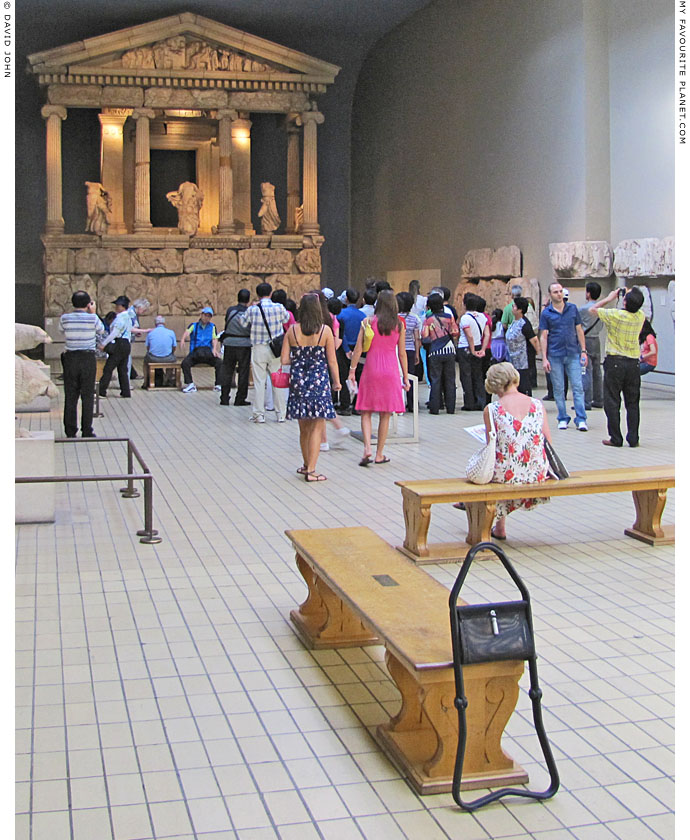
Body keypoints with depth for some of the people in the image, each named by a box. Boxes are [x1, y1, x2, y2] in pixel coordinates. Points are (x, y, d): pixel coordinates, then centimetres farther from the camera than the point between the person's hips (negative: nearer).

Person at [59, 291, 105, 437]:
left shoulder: (65, 318, -4)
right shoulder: (92, 318, -7)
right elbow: (101, 331, 11)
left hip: (70, 358, 1)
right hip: (88, 358, -1)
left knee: (70, 397, 7)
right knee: (87, 396, 5)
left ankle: (70, 432, 8)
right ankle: (87, 432, 6)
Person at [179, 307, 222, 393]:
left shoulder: (212, 327, 18)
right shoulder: (194, 326, 12)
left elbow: (215, 339, 6)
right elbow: (187, 332, -9)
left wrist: (214, 349, -16)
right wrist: (182, 339, -33)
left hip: (208, 353, 1)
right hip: (195, 352, -1)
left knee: (219, 362, -27)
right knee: (185, 363, -29)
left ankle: (218, 385, -19)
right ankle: (190, 384, -22)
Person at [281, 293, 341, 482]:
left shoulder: (292, 330, -2)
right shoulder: (325, 330, -8)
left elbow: (284, 360, -1)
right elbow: (332, 361, -5)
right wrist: (337, 381, 8)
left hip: (298, 381, 3)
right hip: (319, 382, -3)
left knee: (304, 427, 16)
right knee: (317, 427, 2)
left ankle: (306, 465, 30)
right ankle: (311, 470, -1)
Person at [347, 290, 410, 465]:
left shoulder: (368, 322, -2)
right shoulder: (399, 325, 1)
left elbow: (358, 349, -3)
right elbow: (402, 354, 4)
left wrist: (352, 370, 6)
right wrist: (405, 378, 10)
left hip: (371, 369, -1)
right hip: (391, 370, 1)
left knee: (366, 411, 8)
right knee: (385, 415, 8)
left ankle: (367, 447, -11)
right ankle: (379, 454, 12)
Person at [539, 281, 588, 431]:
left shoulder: (572, 308, 6)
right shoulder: (546, 313, 1)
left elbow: (579, 330, 10)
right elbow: (543, 336, 2)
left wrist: (583, 351, 4)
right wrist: (544, 358, -4)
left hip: (573, 354, 1)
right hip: (555, 355, -1)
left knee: (577, 386, -3)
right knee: (558, 389, 4)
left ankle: (581, 419, -1)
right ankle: (563, 418, 14)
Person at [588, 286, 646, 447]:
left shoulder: (616, 315, -16)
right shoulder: (640, 316, -3)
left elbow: (592, 309, -1)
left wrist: (609, 298, 8)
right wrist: (629, 295, 13)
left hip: (615, 362, -4)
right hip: (634, 363, 4)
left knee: (612, 402, 4)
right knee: (633, 402, 9)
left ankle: (616, 438, 5)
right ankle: (633, 439, 9)